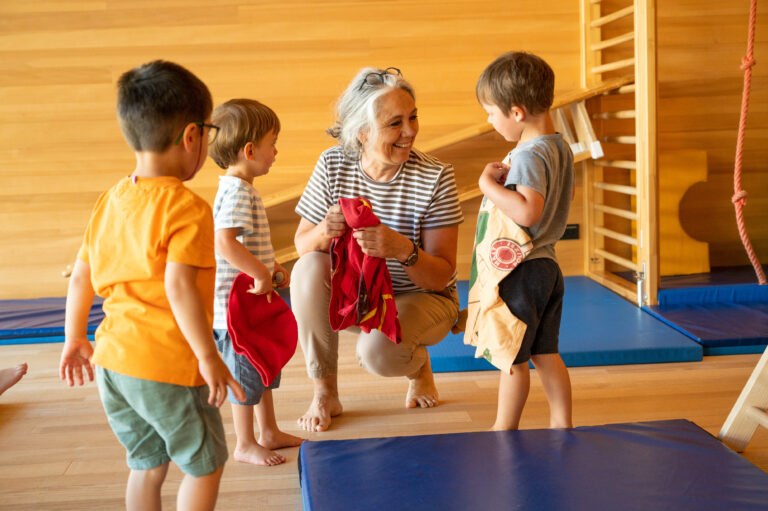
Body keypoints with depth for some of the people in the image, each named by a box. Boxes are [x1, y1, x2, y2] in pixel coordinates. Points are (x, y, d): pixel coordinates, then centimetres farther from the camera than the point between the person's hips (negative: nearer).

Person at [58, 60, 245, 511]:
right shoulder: (187, 208, -16)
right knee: (205, 465, 12)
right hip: (168, 366, -7)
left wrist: (75, 339, 23)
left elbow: (81, 277, 12)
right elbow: (179, 287, -26)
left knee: (147, 465, 21)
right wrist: (209, 357, -20)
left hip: (113, 360, 7)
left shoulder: (110, 200, 7)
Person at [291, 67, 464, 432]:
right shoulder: (333, 164, -12)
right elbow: (301, 245, -4)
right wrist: (324, 232, -29)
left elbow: (442, 275, -19)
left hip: (422, 297, -3)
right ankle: (325, 392, -12)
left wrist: (403, 249, -40)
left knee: (377, 350, -33)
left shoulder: (435, 177, -19)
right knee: (308, 268, -28)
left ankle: (419, 366, 9)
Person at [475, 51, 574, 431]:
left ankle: (505, 430, 19)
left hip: (521, 270, -9)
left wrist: (489, 184, -25)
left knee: (512, 357, 6)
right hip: (548, 264, 9)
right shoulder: (561, 147, 6)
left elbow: (527, 212, -36)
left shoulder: (529, 156, -23)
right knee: (545, 353, 17)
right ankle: (562, 425, 24)